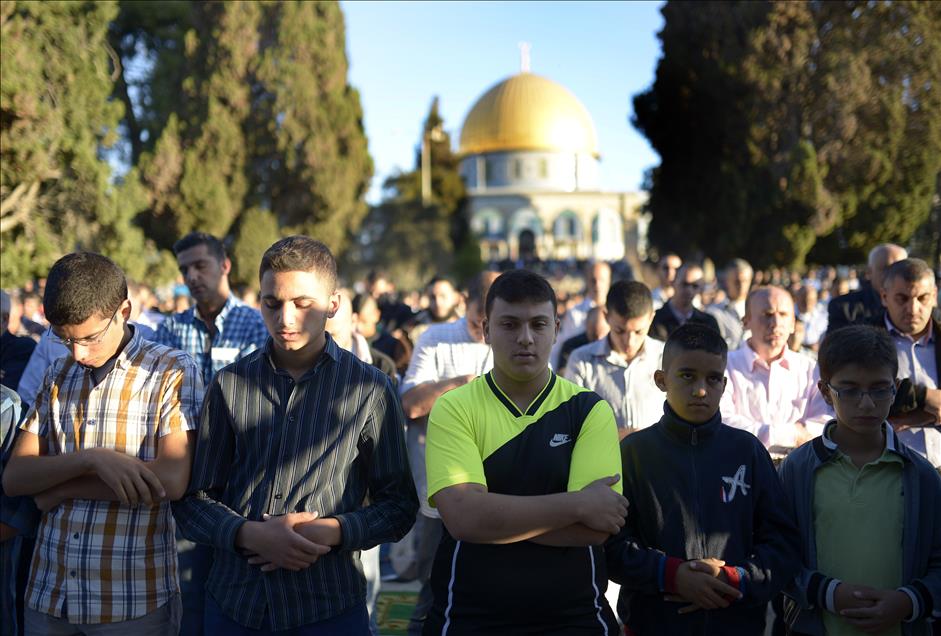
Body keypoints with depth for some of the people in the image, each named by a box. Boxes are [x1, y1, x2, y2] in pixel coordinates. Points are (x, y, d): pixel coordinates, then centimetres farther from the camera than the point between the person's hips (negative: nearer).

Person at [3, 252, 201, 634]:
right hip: (48, 594, 4)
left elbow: (171, 481, -18)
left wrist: (56, 488, -9)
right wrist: (91, 458, -17)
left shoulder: (172, 373, -5)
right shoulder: (58, 376, 10)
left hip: (135, 599, -4)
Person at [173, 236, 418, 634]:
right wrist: (251, 535, -14)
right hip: (234, 599, 2)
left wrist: (329, 531, -15)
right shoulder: (229, 384, 2)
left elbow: (399, 505, 1)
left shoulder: (369, 389, -3)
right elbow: (193, 500, 4)